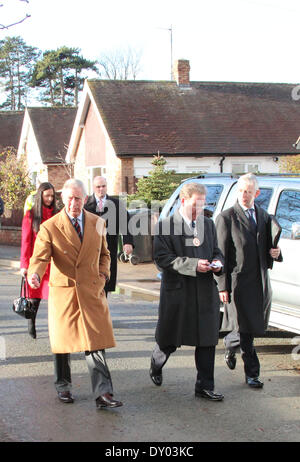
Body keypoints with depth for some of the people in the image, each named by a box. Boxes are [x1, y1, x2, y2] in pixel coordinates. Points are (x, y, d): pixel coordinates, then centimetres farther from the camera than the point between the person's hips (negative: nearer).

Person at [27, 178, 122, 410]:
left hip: (92, 292, 2)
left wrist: (103, 275, 4)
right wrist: (34, 274, -34)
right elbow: (40, 257, -13)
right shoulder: (49, 227, -5)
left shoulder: (98, 223, 7)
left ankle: (103, 394, -5)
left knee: (96, 343, -5)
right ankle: (63, 387, 29)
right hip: (63, 293, -2)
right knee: (63, 341, 10)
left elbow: (104, 254, 20)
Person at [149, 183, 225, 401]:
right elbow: (162, 257, -13)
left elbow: (217, 251, 21)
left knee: (207, 340, 3)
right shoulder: (165, 226, -5)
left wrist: (217, 263, -3)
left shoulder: (208, 224, 13)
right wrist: (193, 265, -21)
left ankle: (205, 386, 11)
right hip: (177, 293, -4)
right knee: (169, 340, 9)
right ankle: (156, 366, 39)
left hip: (206, 292, 4)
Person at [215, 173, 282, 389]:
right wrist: (223, 286, -11)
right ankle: (252, 373, 15)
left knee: (255, 327, 12)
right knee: (245, 329, -3)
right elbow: (221, 255, -6)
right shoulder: (226, 218, -5)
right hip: (239, 282, -5)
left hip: (261, 281, 6)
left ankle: (231, 344, 39)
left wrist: (276, 252, -2)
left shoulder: (265, 216, 12)